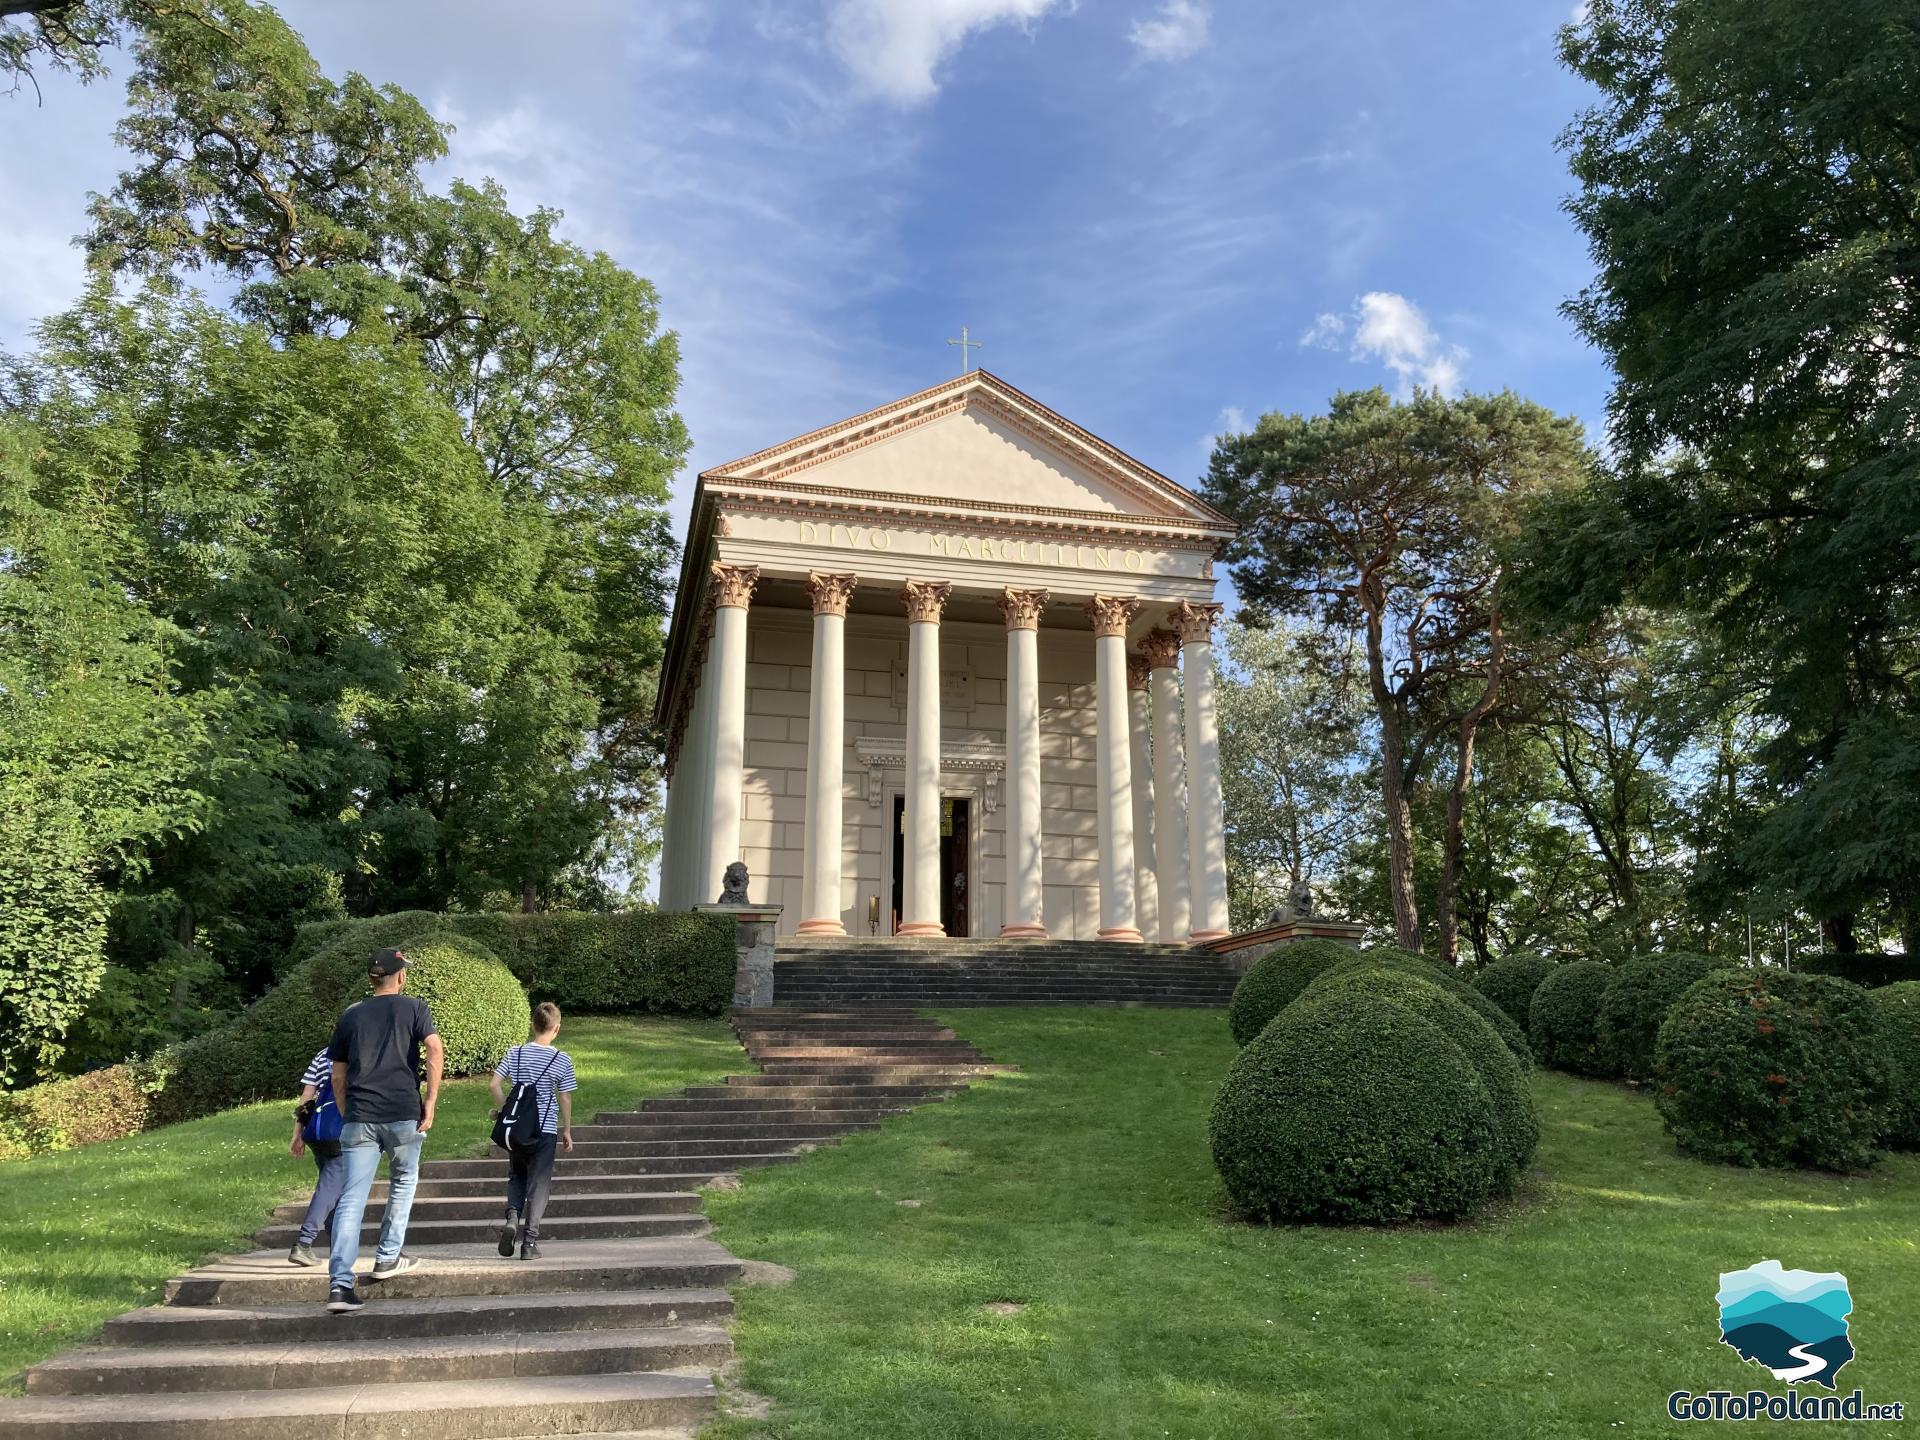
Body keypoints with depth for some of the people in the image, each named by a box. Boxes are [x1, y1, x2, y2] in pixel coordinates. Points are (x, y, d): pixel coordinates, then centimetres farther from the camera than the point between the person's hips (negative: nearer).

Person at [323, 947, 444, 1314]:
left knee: (351, 1200, -1)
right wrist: (431, 1101, -6)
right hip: (403, 1115, -2)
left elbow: (337, 1077, 16)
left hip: (358, 1118, 2)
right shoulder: (414, 1008, 5)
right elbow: (435, 1050, -10)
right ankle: (387, 1258, 25)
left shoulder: (351, 1016, 15)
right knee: (402, 1183, 21)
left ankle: (339, 1284, -9)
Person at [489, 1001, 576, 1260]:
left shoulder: (515, 1053, 0)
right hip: (545, 1130, -3)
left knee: (517, 1176, 22)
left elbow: (494, 1084, -4)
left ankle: (512, 1215, -3)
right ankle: (530, 1241, 4)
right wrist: (567, 1130, 7)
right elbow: (565, 1098, -3)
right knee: (539, 1184, 5)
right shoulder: (562, 1059, -7)